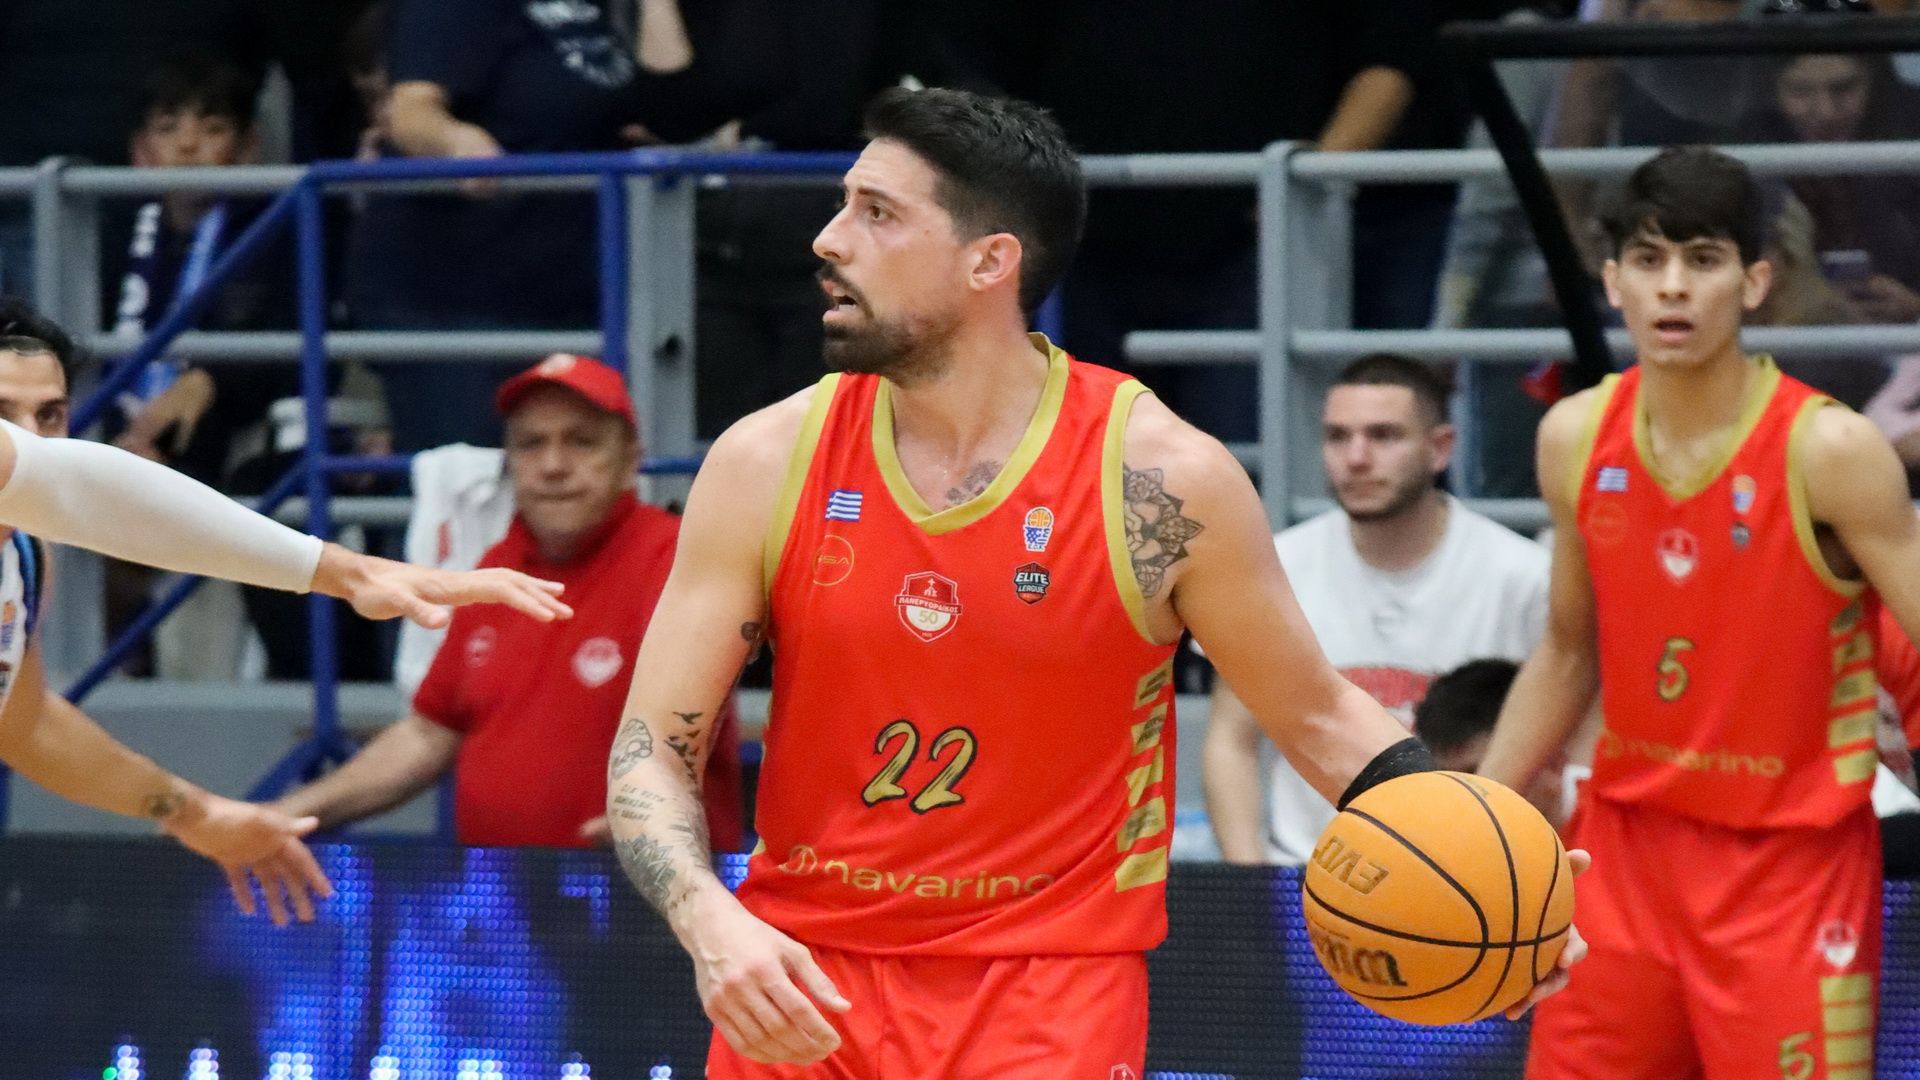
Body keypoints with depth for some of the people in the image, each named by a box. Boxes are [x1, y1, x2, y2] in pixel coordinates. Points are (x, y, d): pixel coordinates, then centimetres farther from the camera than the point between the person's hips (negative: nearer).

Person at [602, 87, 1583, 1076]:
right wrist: (708, 923, -21)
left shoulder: (1161, 480, -8)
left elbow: (1318, 716, 4)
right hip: (797, 981, 3)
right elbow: (652, 749, -1)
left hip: (1050, 990, -3)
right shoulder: (766, 464, -3)